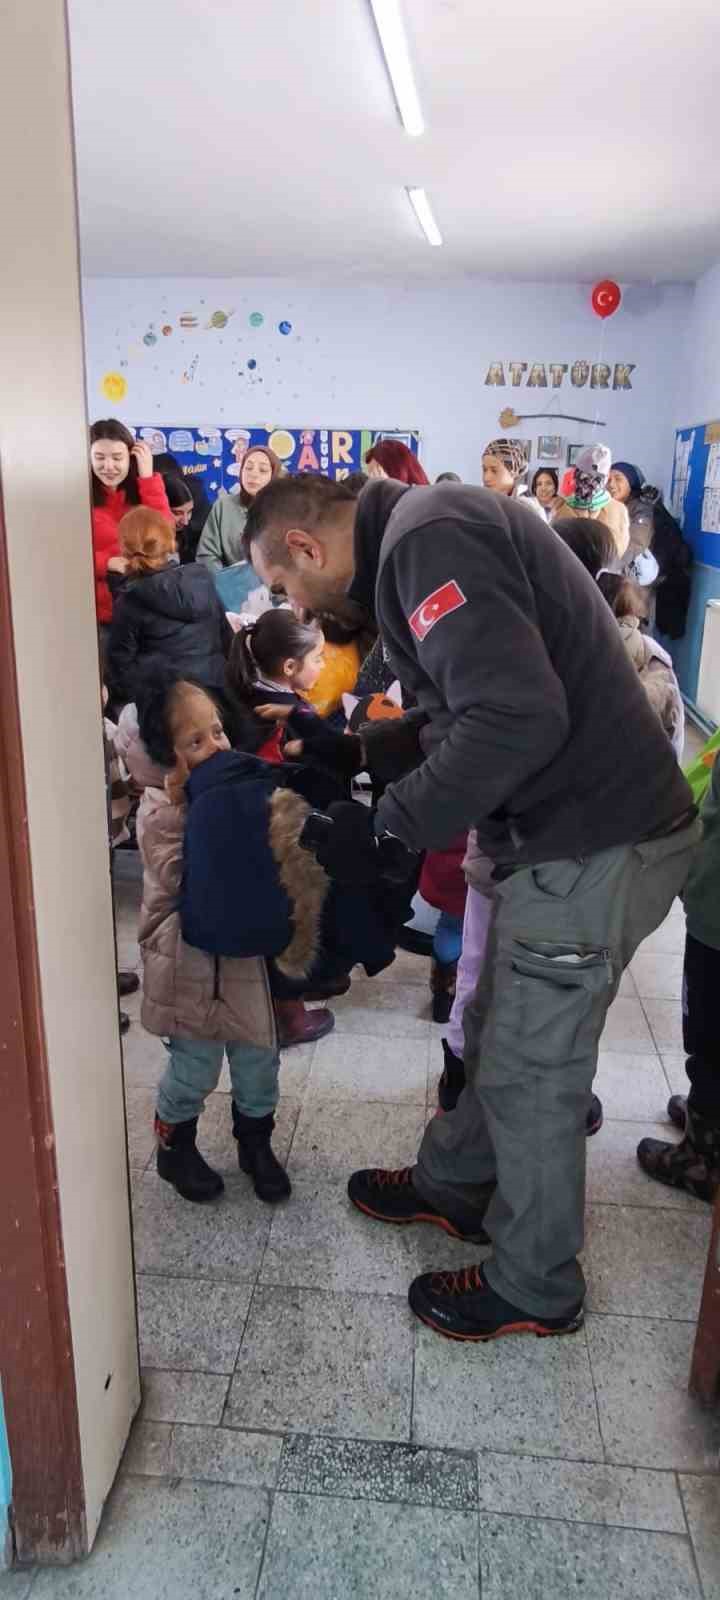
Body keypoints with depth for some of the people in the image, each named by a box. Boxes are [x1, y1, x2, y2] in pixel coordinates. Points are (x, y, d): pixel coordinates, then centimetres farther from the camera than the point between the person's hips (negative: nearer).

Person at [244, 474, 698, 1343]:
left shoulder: (428, 535, -19)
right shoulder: (422, 537, 13)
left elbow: (517, 715, -29)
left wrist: (388, 825, -20)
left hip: (591, 846, -10)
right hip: (575, 826, 10)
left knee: (530, 1075, 7)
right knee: (494, 1035, 24)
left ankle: (535, 1288, 30)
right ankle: (450, 1185, 46)